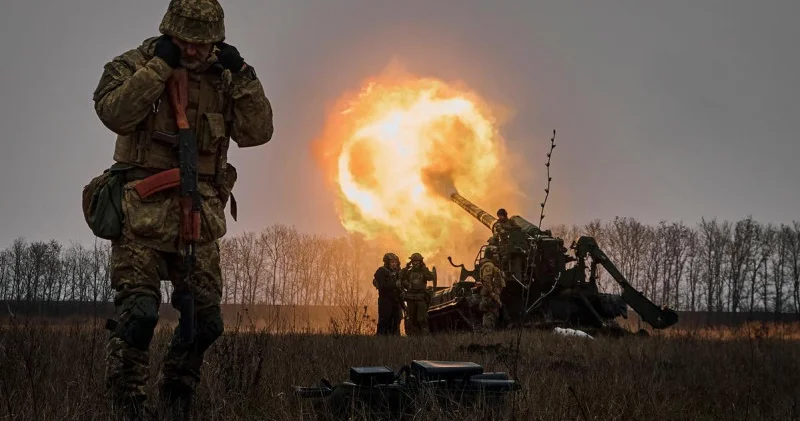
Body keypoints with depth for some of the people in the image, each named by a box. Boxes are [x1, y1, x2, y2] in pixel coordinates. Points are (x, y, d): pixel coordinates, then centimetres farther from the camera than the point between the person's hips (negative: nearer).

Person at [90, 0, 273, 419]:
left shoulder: (222, 79, 11)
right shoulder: (134, 65, -1)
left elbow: (256, 131, 3)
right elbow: (114, 112, -20)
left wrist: (242, 76, -6)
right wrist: (160, 65, -19)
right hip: (143, 208, -5)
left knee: (205, 318, 7)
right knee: (139, 310, -15)